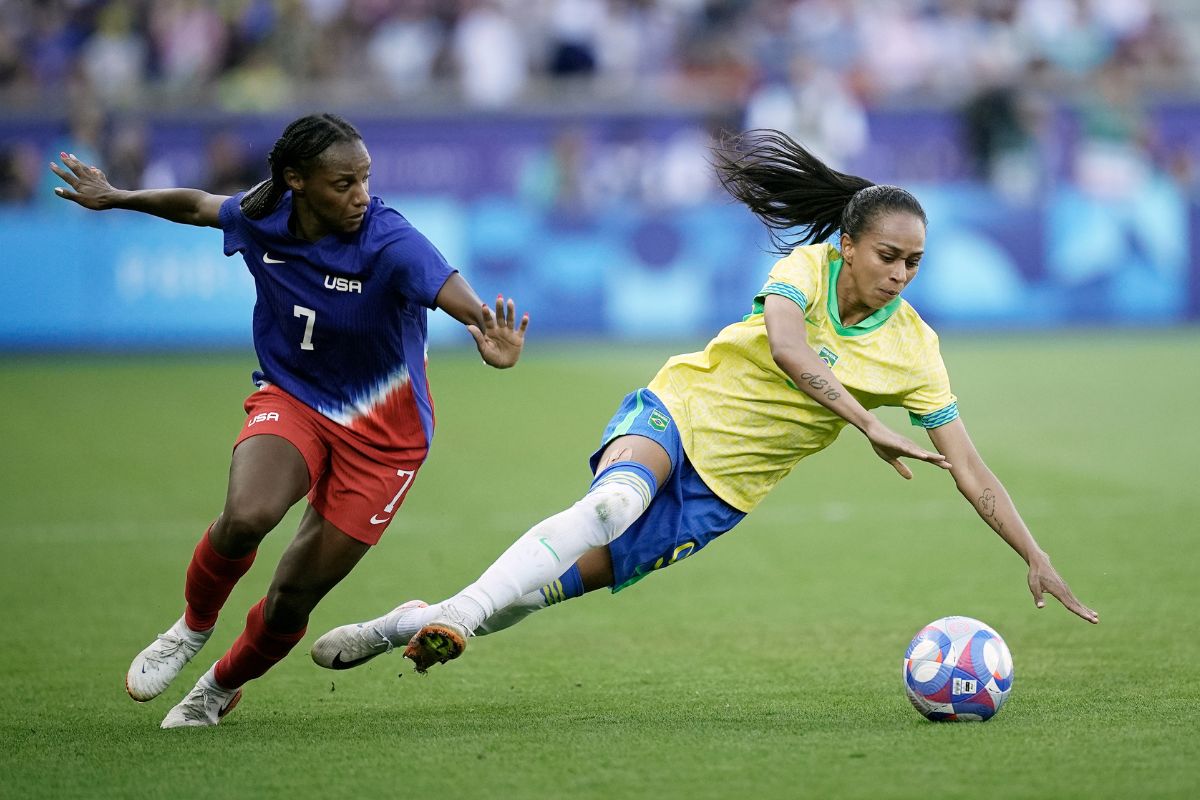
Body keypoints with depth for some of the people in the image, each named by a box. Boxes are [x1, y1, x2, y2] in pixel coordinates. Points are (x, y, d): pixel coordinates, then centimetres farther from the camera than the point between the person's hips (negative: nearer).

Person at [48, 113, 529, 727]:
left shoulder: (391, 243, -27)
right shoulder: (260, 220, -11)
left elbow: (451, 290, -47)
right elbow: (197, 205, 13)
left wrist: (489, 333, -70)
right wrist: (115, 198, 25)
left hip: (381, 433, -2)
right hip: (291, 399, 2)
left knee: (290, 602, 0)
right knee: (245, 517, -30)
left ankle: (221, 687, 33)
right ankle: (193, 626, 2)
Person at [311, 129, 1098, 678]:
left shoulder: (914, 349, -9)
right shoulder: (808, 266, -14)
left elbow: (970, 471, -8)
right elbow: (786, 348, -35)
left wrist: (1039, 562, -15)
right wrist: (868, 426, -42)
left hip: (724, 488, 3)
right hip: (675, 412, -3)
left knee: (572, 577, -9)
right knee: (612, 501, -34)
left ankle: (431, 624, 4)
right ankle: (452, 615, -41)